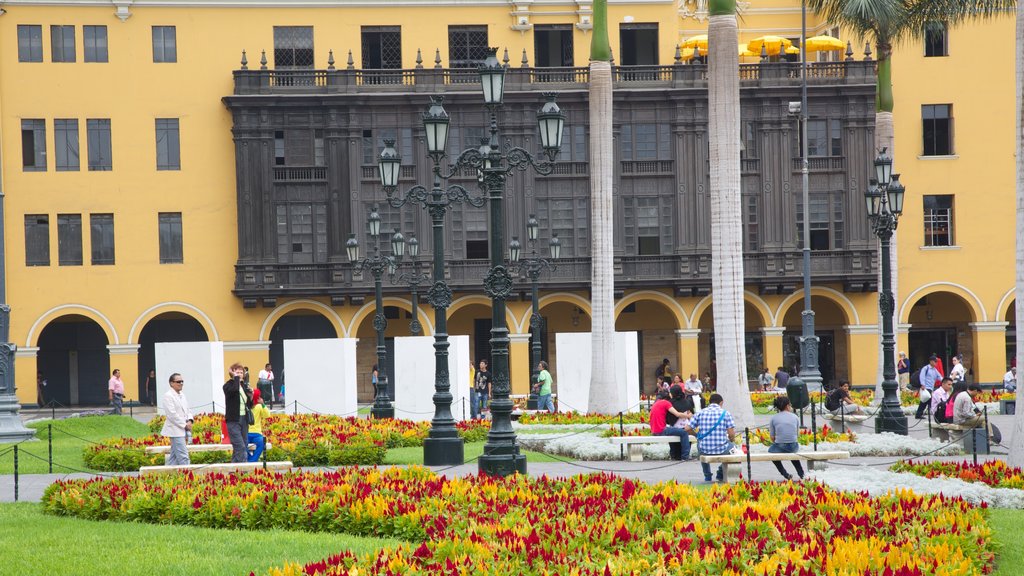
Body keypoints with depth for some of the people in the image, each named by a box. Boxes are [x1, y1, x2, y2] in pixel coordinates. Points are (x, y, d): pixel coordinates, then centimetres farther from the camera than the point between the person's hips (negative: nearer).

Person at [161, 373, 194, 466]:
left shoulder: (182, 395, 16)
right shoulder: (168, 396, -10)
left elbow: (187, 410, 20)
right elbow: (172, 414, -16)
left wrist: (190, 421, -1)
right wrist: (185, 425, -15)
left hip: (184, 430, 9)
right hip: (176, 430, -9)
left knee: (174, 456, 12)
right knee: (183, 458, -13)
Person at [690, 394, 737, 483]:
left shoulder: (701, 413, 2)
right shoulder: (725, 413, -4)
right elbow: (732, 434, -8)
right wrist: (731, 439, 16)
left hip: (704, 450, 2)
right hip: (721, 450, -2)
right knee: (730, 445, 32)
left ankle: (707, 475, 38)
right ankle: (721, 474, 34)